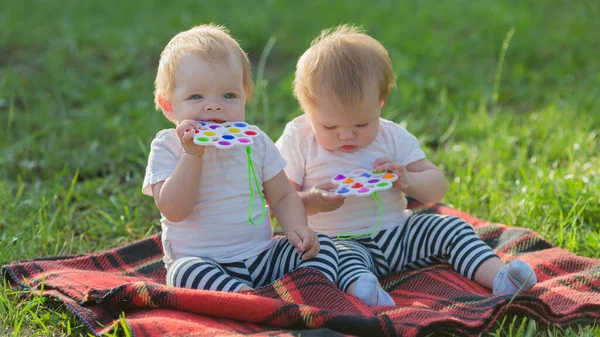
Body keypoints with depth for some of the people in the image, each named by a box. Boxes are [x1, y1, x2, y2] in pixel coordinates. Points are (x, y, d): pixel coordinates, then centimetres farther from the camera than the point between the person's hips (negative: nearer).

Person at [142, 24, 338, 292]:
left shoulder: (255, 142, 6)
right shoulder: (167, 148, -4)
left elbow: (283, 197, 12)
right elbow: (174, 210, -16)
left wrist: (296, 229, -9)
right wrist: (192, 155, -24)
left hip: (262, 255, 4)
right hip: (204, 262, -4)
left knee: (322, 244, -11)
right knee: (186, 271, -36)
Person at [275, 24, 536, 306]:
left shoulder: (393, 137, 4)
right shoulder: (299, 140, -4)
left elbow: (437, 187, 8)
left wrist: (408, 181, -15)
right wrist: (311, 202, -27)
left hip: (398, 231, 4)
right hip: (342, 241, -4)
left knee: (450, 227, -12)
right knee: (342, 256, -36)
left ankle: (499, 276, -25)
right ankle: (362, 287, -66)